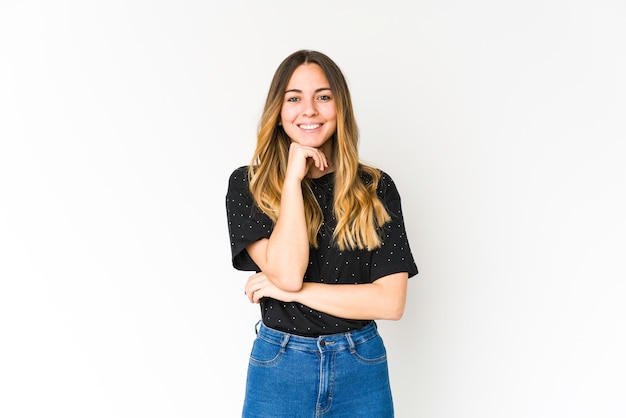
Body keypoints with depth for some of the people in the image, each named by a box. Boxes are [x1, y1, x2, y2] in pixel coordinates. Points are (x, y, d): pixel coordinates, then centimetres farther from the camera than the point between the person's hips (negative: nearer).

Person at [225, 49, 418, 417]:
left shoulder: (376, 188, -3)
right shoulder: (248, 185, -5)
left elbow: (391, 301, -9)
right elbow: (286, 273, -18)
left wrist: (291, 291, -14)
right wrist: (294, 177, -16)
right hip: (279, 370, 0)